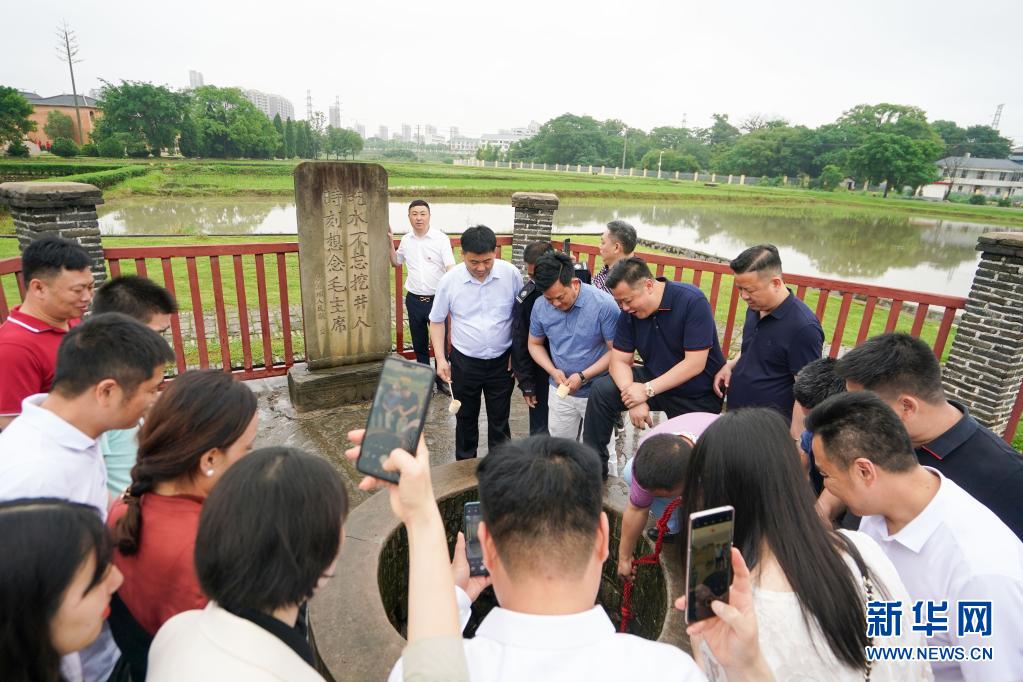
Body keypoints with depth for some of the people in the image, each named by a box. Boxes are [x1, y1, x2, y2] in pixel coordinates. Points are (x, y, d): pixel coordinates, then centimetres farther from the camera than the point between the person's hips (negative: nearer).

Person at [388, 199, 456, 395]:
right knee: (419, 344, 15)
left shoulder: (441, 239, -9)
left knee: (440, 342, 5)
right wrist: (390, 244, 7)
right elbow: (396, 263, 22)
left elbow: (450, 268, -16)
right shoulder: (405, 240, 5)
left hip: (437, 299, -4)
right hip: (414, 300, 4)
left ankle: (442, 379, 21)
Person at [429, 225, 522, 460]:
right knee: (466, 418, 17)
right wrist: (440, 358, -8)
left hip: (502, 361, 0)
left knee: (499, 419, 14)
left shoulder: (511, 274, -13)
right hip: (464, 362, 1)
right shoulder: (449, 280, -13)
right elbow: (437, 321, 0)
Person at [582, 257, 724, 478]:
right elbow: (619, 361, -8)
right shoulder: (629, 312, -9)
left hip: (698, 397, -4)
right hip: (656, 380, 4)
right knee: (601, 390, -14)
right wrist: (634, 398, -26)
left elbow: (695, 363, -27)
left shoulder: (692, 301, -24)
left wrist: (647, 390, -27)